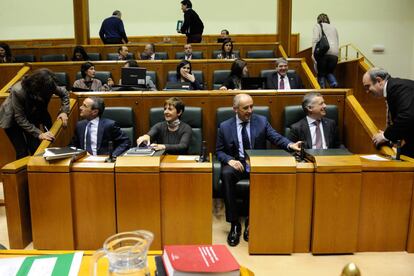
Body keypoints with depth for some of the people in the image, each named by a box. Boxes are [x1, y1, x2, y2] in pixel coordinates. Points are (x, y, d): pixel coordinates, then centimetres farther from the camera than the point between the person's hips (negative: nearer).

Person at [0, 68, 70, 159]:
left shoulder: (48, 86, -26)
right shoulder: (18, 91, -36)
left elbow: (64, 93, -6)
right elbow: (20, 119, -29)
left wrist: (64, 111, -18)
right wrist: (39, 134, -35)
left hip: (32, 117, 4)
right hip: (12, 120, -3)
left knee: (36, 150, -3)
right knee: (22, 153, -6)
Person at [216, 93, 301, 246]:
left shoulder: (262, 121, 6)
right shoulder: (225, 126, 3)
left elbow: (276, 137, -3)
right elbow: (219, 151, 6)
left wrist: (290, 145, -24)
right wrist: (230, 160, -15)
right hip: (236, 163, 0)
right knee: (226, 174, -33)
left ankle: (251, 222, -14)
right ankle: (234, 224, -22)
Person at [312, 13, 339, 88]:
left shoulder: (318, 26, 14)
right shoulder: (334, 28, 29)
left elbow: (315, 39, -3)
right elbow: (337, 42, 26)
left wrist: (313, 53, -7)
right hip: (334, 53, 4)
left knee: (321, 74, 5)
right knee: (329, 72, 17)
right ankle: (334, 84, -10)